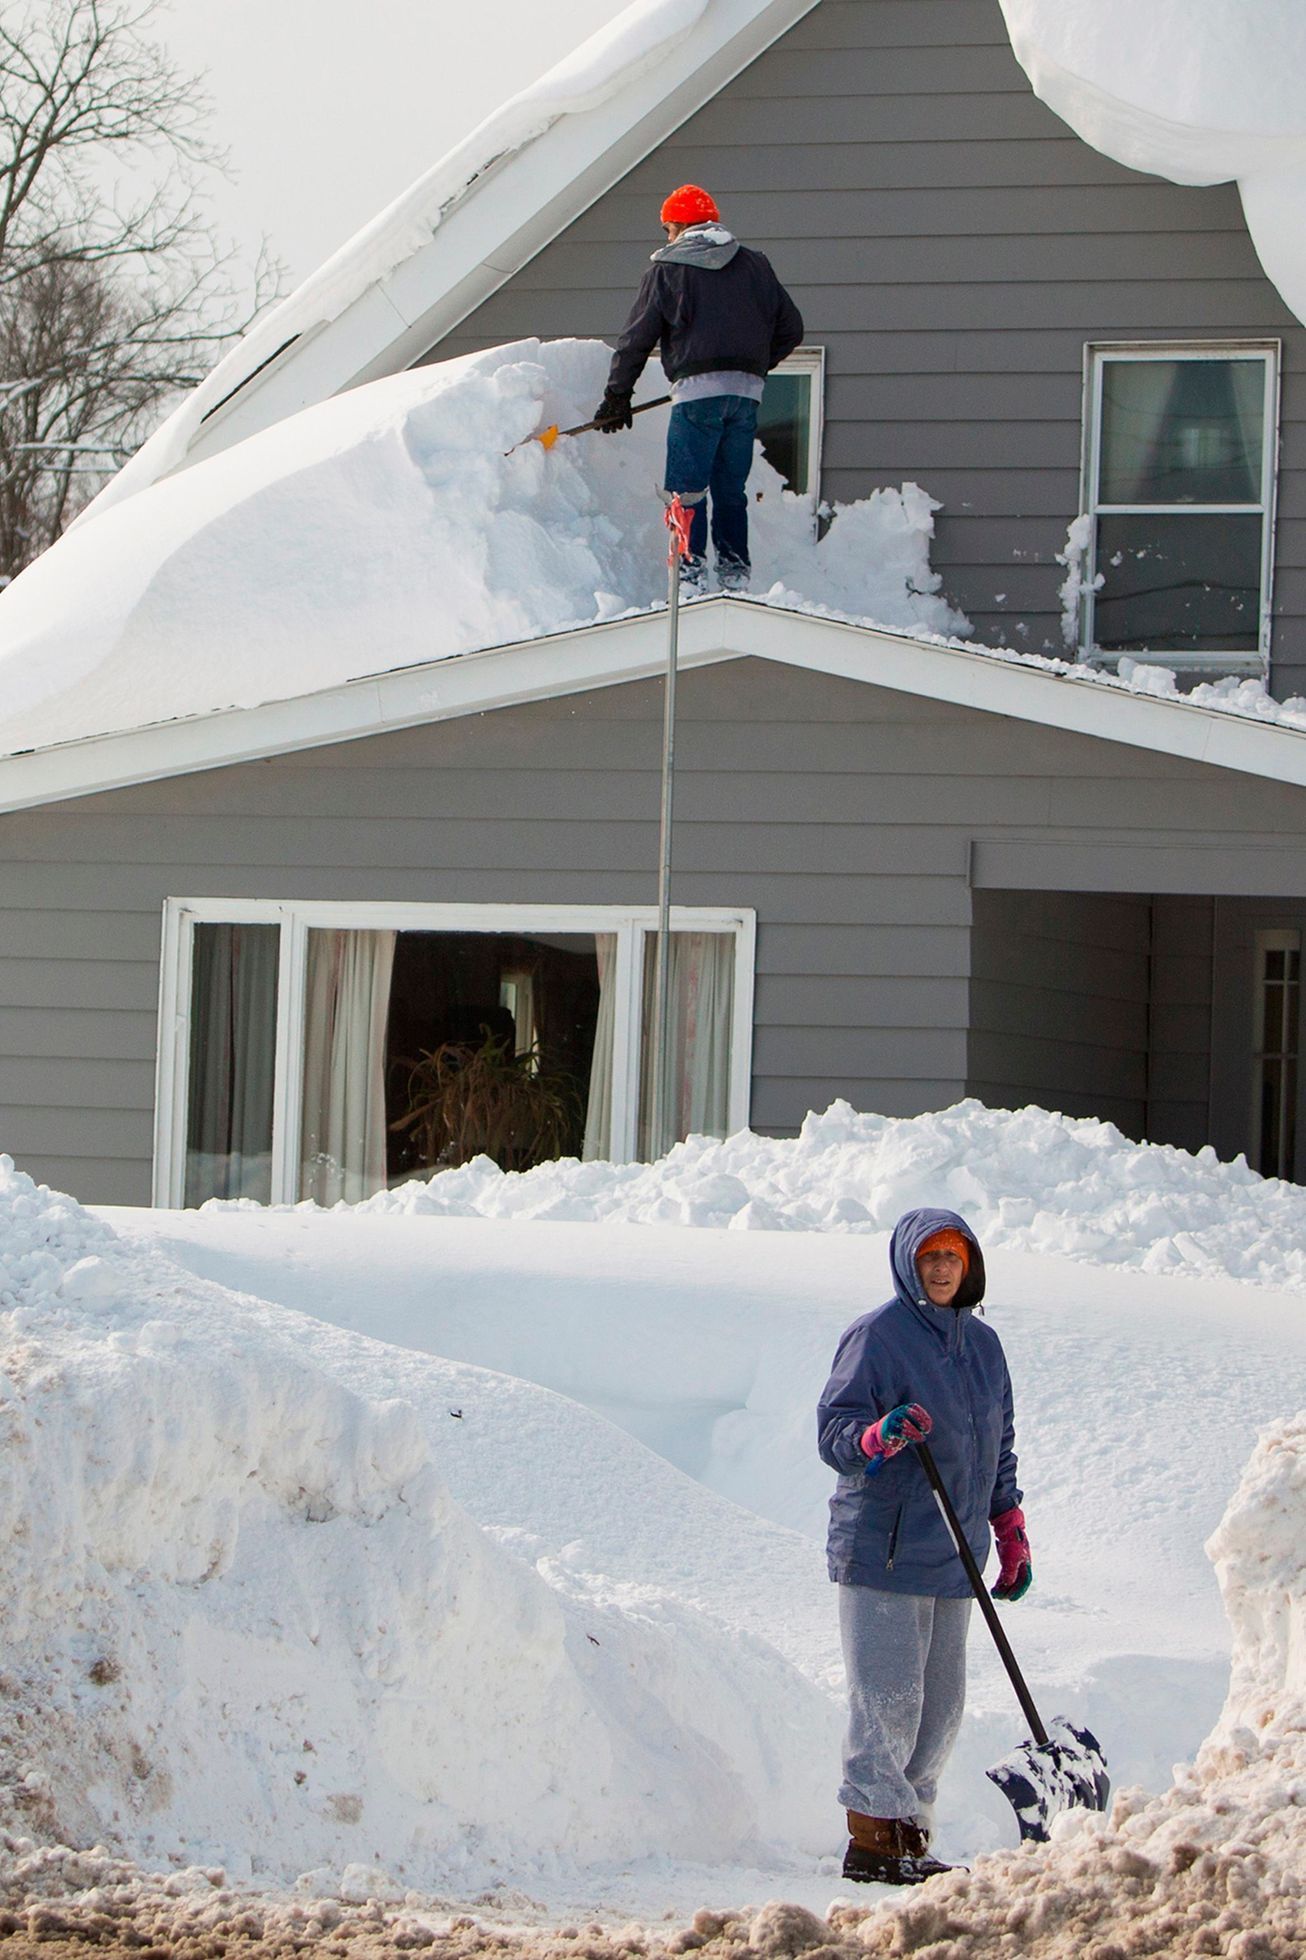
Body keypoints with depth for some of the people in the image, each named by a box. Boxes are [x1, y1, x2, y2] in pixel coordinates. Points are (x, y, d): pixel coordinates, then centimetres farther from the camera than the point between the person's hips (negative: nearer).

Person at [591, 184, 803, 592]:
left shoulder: (666, 270, 3)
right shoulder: (755, 265, 14)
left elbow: (635, 339, 4)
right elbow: (790, 327, 18)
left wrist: (617, 396, 12)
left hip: (697, 392, -5)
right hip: (747, 391, 5)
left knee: (685, 490, -3)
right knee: (731, 490, 13)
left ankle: (690, 573, -13)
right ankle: (735, 575, 11)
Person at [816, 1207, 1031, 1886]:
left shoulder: (982, 1345, 15)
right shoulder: (876, 1336, -5)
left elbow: (999, 1451, 23)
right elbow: (833, 1432, -9)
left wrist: (1013, 1537, 20)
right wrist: (881, 1435, -29)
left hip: (952, 1557, 7)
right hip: (882, 1549, -7)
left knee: (940, 1708, 6)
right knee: (887, 1701, -8)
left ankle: (910, 1834, 12)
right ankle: (872, 1839, -4)